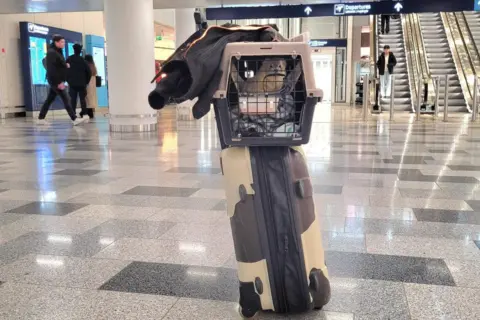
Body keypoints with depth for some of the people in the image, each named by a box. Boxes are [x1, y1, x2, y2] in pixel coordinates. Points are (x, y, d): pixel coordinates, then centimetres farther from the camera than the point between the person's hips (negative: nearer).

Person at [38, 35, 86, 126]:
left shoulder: (58, 52, 16)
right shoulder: (51, 52, -14)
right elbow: (51, 69, -22)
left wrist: (66, 65, 5)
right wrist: (59, 82, -25)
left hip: (57, 81, 10)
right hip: (55, 81, -10)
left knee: (50, 100, 12)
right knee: (66, 99, -12)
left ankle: (41, 119, 18)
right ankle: (74, 119, -15)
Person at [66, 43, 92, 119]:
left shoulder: (69, 59, -1)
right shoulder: (82, 60, -5)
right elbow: (89, 71, -5)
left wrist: (68, 80, 8)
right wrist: (86, 81, 6)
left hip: (72, 83, 1)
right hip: (82, 83, -1)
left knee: (73, 99, 4)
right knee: (82, 99, 5)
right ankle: (84, 113, -2)